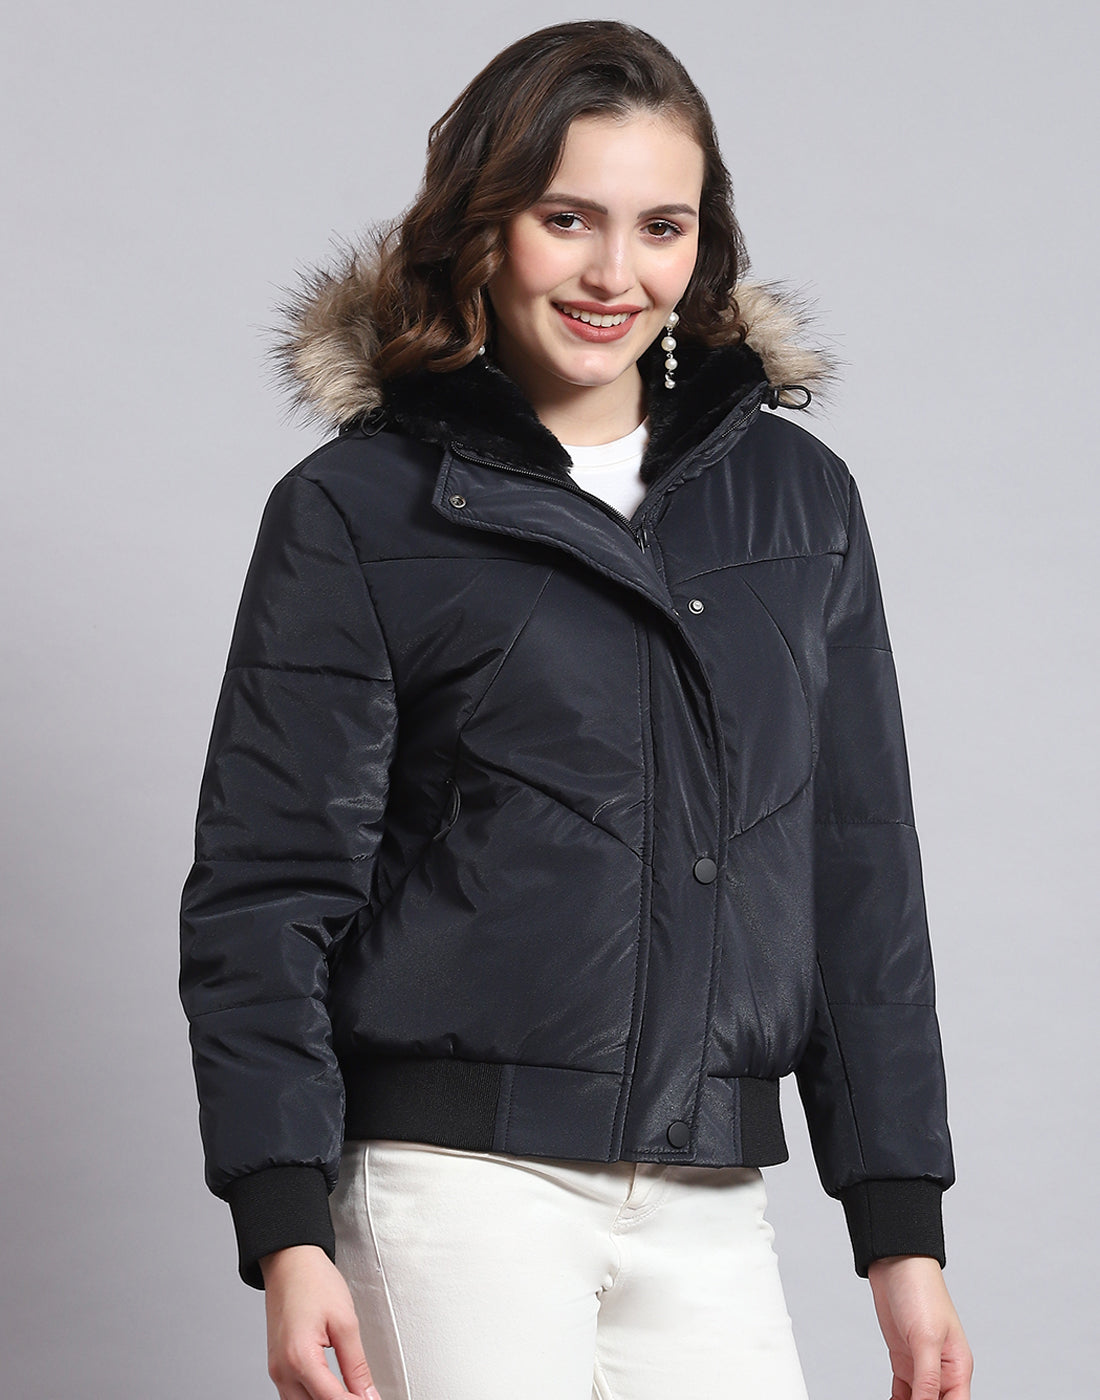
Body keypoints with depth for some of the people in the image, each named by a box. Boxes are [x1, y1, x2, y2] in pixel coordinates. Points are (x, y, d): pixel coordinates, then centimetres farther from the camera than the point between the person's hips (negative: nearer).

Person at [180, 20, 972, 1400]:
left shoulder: (796, 498, 12)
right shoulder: (357, 512, 2)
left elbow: (862, 874, 13)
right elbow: (263, 893, -1)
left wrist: (903, 1232, 9)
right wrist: (286, 1232, -10)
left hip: (709, 1214, 4)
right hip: (461, 1187, -3)